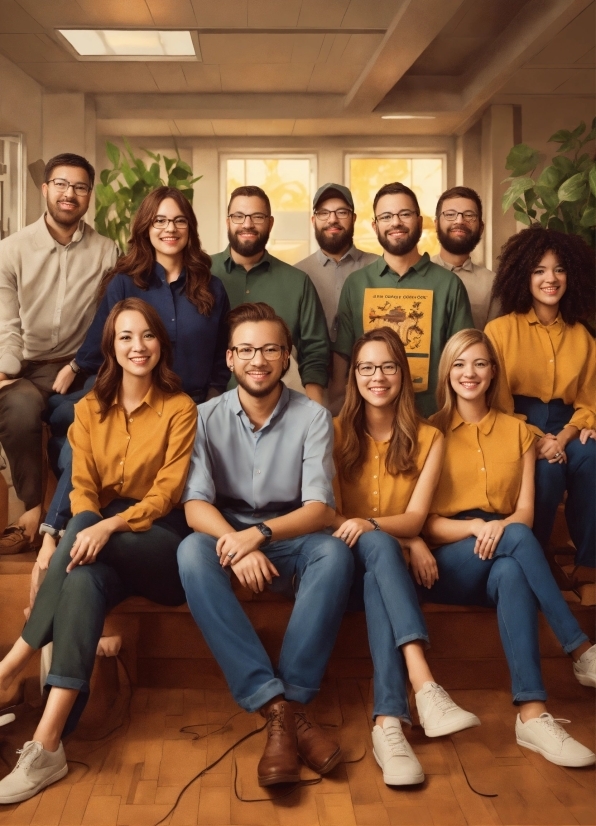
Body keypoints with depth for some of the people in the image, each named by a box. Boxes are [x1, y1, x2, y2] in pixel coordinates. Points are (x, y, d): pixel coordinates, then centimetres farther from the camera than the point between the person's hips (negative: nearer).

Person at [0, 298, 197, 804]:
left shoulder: (180, 408, 0)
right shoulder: (90, 409, 11)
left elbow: (167, 492, -10)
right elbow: (83, 489, 2)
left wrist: (109, 526, -27)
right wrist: (86, 532, -21)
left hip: (161, 539, -3)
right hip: (103, 543, 3)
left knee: (84, 543, -33)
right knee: (84, 580, -33)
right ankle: (47, 747, -38)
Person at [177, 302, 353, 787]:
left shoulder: (313, 417, -4)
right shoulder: (207, 417, -2)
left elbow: (319, 510, -12)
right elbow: (195, 505, -11)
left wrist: (260, 533, -31)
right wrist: (237, 544, -32)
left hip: (291, 542, 0)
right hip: (228, 537, 1)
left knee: (335, 552, -33)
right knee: (192, 551, -33)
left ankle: (289, 699, -32)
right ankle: (278, 705, -39)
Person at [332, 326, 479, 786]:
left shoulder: (428, 439, 7)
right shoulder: (337, 432, 6)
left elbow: (414, 518, -4)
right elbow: (329, 514, -1)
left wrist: (370, 524, -27)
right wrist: (405, 540, -15)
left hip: (396, 557, 1)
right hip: (350, 557, -1)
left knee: (377, 584, -37)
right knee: (381, 546, -37)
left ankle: (388, 722, -50)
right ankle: (425, 687, -52)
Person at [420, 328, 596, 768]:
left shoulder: (518, 432, 15)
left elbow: (526, 512, 4)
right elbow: (425, 520, -1)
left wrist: (502, 527, -20)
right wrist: (475, 527, -21)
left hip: (502, 559, 2)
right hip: (447, 563, -2)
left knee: (512, 575, -38)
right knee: (518, 537, -36)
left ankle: (533, 714, -47)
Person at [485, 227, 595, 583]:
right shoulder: (501, 330, 1)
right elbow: (497, 400, -4)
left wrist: (563, 437, -15)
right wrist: (534, 439, -18)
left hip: (565, 427, 3)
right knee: (546, 469, -34)